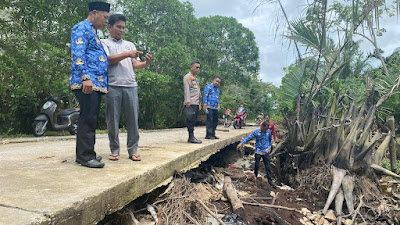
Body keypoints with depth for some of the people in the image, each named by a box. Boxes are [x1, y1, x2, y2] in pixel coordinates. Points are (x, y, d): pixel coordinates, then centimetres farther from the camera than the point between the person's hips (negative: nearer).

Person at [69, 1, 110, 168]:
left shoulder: (93, 33, 27)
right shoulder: (82, 28, -2)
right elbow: (78, 54, -16)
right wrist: (85, 78, -25)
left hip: (97, 84, 10)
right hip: (86, 82, -10)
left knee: (90, 119, 10)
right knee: (88, 118, -10)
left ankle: (84, 154, 17)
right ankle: (85, 156, -5)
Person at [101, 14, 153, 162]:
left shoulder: (130, 45, 23)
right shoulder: (104, 43, 13)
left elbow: (136, 64, 13)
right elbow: (107, 59, -4)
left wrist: (146, 63, -8)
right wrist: (126, 54, -10)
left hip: (130, 86, 3)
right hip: (112, 86, -3)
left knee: (133, 119, 0)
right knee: (112, 120, 1)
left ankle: (133, 150, 7)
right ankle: (114, 150, 11)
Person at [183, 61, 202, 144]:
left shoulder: (195, 78, 26)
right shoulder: (187, 77, -3)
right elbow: (187, 90, -13)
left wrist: (199, 103, 22)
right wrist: (187, 102, -21)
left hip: (196, 104, 9)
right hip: (191, 104, -9)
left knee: (194, 121, 8)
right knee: (191, 120, -10)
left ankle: (192, 137, 11)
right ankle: (191, 137, -9)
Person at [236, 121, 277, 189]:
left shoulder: (268, 131, 1)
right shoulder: (256, 132, -9)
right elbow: (248, 138, -10)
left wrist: (269, 147, 9)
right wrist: (241, 143, -22)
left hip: (266, 152, 2)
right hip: (258, 152, -2)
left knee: (268, 167, 1)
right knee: (257, 166, 5)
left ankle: (270, 181, 7)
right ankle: (255, 178, 29)